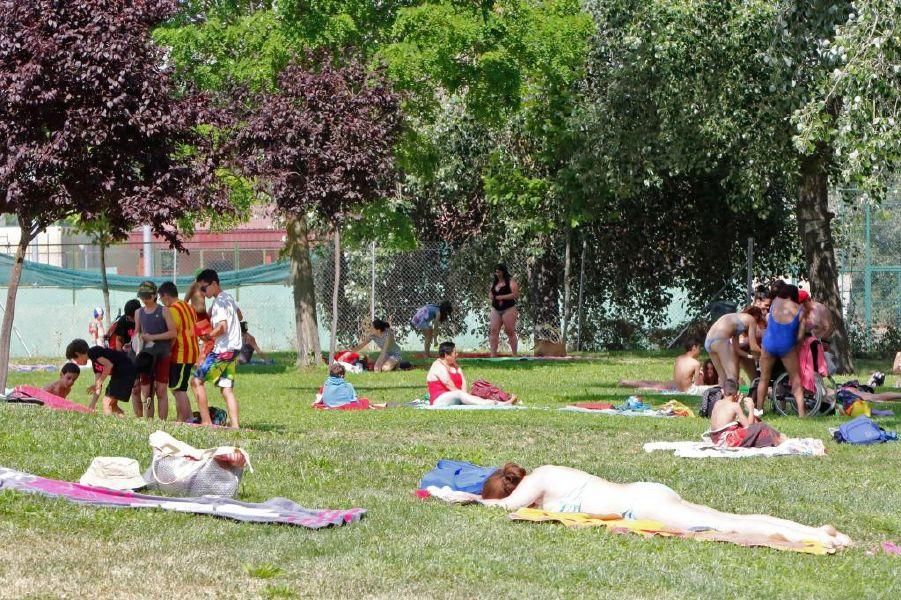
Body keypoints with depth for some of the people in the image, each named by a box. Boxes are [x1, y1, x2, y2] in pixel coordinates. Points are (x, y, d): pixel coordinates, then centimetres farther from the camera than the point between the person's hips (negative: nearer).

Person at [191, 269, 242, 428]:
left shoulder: (219, 302, -15)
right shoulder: (229, 299, 14)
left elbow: (222, 327, -26)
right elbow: (239, 316, 33)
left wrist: (208, 336, -11)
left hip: (222, 350, -9)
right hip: (233, 349, 9)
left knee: (197, 381, -1)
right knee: (227, 389, 7)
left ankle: (206, 421, -4)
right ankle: (235, 425, -2)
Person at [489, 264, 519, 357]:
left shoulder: (510, 282, -5)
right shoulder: (494, 283, 15)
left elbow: (515, 294, -16)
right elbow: (490, 293, 25)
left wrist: (501, 297, -16)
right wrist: (491, 297, 0)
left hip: (508, 310, -6)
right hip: (495, 310, 6)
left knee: (510, 332, -5)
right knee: (493, 331, -4)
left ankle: (514, 354, 1)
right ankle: (493, 355, -6)